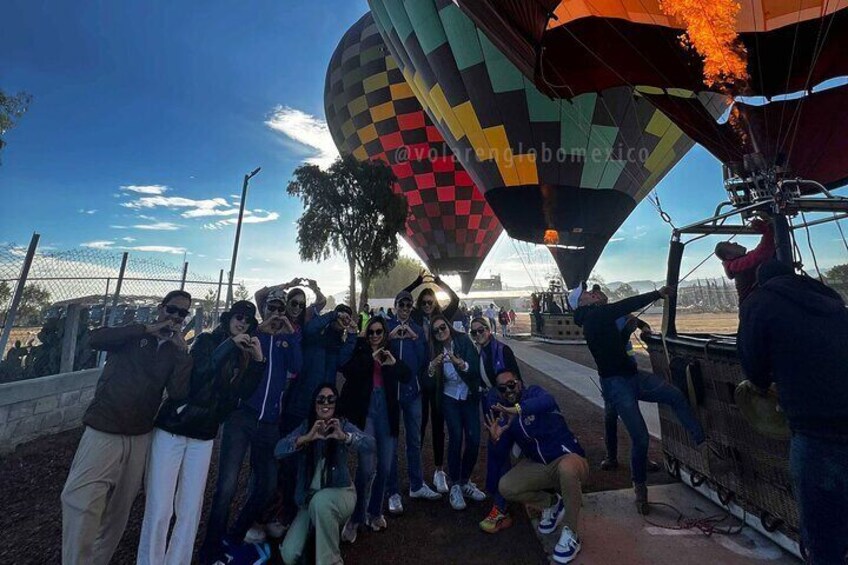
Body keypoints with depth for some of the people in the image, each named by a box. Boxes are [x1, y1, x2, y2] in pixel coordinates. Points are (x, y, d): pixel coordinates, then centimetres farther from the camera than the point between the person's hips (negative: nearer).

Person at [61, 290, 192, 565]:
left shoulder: (175, 352, 4)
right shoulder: (131, 335, 1)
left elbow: (179, 394, -9)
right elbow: (95, 339, -21)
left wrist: (183, 351, -16)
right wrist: (148, 329, -19)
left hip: (139, 438, 3)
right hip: (103, 432, -3)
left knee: (118, 511, 14)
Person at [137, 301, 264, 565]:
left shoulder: (241, 355, 8)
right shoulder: (206, 340, -3)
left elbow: (243, 392, 1)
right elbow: (198, 373, -19)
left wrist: (257, 359, -10)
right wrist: (229, 345, -20)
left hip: (203, 436, 4)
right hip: (172, 428, -4)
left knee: (190, 511, 6)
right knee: (159, 509, -1)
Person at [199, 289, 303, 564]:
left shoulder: (287, 339, 9)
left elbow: (296, 367, -6)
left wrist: (292, 334, -12)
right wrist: (260, 331, -16)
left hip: (270, 422, 3)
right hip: (241, 416, -3)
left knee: (267, 484, 11)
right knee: (227, 486, -8)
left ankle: (234, 538, 34)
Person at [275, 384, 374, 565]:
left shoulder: (343, 425, -10)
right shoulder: (305, 426, -3)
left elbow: (369, 445, -26)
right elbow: (278, 450, -19)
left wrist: (344, 437, -45)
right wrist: (307, 438, -38)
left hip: (340, 493, -2)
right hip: (309, 499, 3)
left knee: (321, 500, -34)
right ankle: (317, 534, 18)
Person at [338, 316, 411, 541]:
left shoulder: (391, 353, 8)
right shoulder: (360, 352, 1)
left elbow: (407, 376, -1)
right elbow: (347, 371, -16)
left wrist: (394, 363, -18)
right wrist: (371, 357, -20)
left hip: (387, 412, 3)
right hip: (365, 411, -3)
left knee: (385, 467, 11)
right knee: (366, 467, -9)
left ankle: (375, 512, 32)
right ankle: (356, 517, 13)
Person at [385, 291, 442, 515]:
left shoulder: (418, 330, 6)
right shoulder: (387, 326, -3)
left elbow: (424, 361, -1)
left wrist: (415, 339, -14)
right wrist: (390, 337, -24)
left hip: (413, 389, 3)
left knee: (415, 440, 15)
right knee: (390, 442, 5)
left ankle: (416, 485, 33)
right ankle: (393, 492, 21)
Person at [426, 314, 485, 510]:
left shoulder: (463, 341, -10)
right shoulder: (435, 349, -5)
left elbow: (475, 368, -18)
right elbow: (429, 380, -9)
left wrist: (459, 362, -37)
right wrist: (432, 367, -30)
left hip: (469, 396, 0)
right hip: (450, 398, 0)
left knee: (473, 439, -3)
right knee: (456, 437, -12)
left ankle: (465, 481, 19)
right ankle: (455, 486, 5)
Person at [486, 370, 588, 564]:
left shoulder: (533, 393, -15)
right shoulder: (504, 416, 0)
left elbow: (548, 401, -40)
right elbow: (502, 454, 2)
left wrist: (518, 409, -52)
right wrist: (496, 439, -20)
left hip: (568, 459, -5)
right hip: (538, 466, 5)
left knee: (566, 468, -39)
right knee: (505, 487, -13)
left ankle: (571, 533, -15)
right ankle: (551, 504, 13)